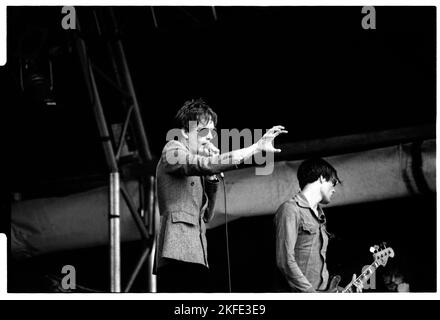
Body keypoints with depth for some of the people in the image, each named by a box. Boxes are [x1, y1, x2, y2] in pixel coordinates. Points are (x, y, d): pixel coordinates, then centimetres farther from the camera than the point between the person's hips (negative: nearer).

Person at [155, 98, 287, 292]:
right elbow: (207, 165, -18)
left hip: (198, 259, 9)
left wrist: (212, 177, 13)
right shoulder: (173, 151, 3)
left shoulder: (194, 167, 29)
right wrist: (257, 147, -17)